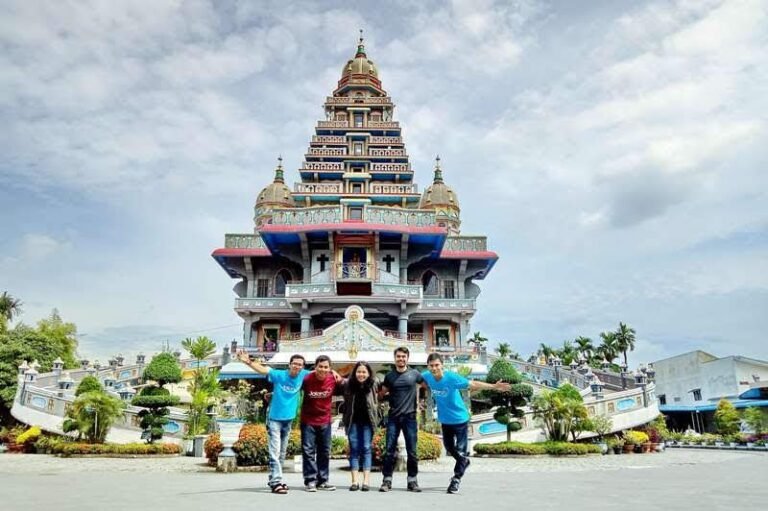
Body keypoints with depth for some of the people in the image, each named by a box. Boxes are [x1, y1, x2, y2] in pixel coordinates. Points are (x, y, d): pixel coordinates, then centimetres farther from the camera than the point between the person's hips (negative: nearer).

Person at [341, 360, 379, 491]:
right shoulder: (348, 384, -3)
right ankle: (355, 480, 3)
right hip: (353, 421, 1)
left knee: (366, 449, 0)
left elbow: (376, 402, 9)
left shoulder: (373, 384, -3)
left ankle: (366, 480, 1)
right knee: (354, 449, 2)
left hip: (367, 421, -1)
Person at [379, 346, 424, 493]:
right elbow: (382, 393, 18)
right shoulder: (389, 376, 7)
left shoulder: (414, 374, 3)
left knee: (412, 451, 3)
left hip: (410, 416, -1)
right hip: (393, 417, 1)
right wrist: (391, 393, 3)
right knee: (389, 450, 1)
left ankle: (412, 480, 15)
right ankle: (387, 480, 9)